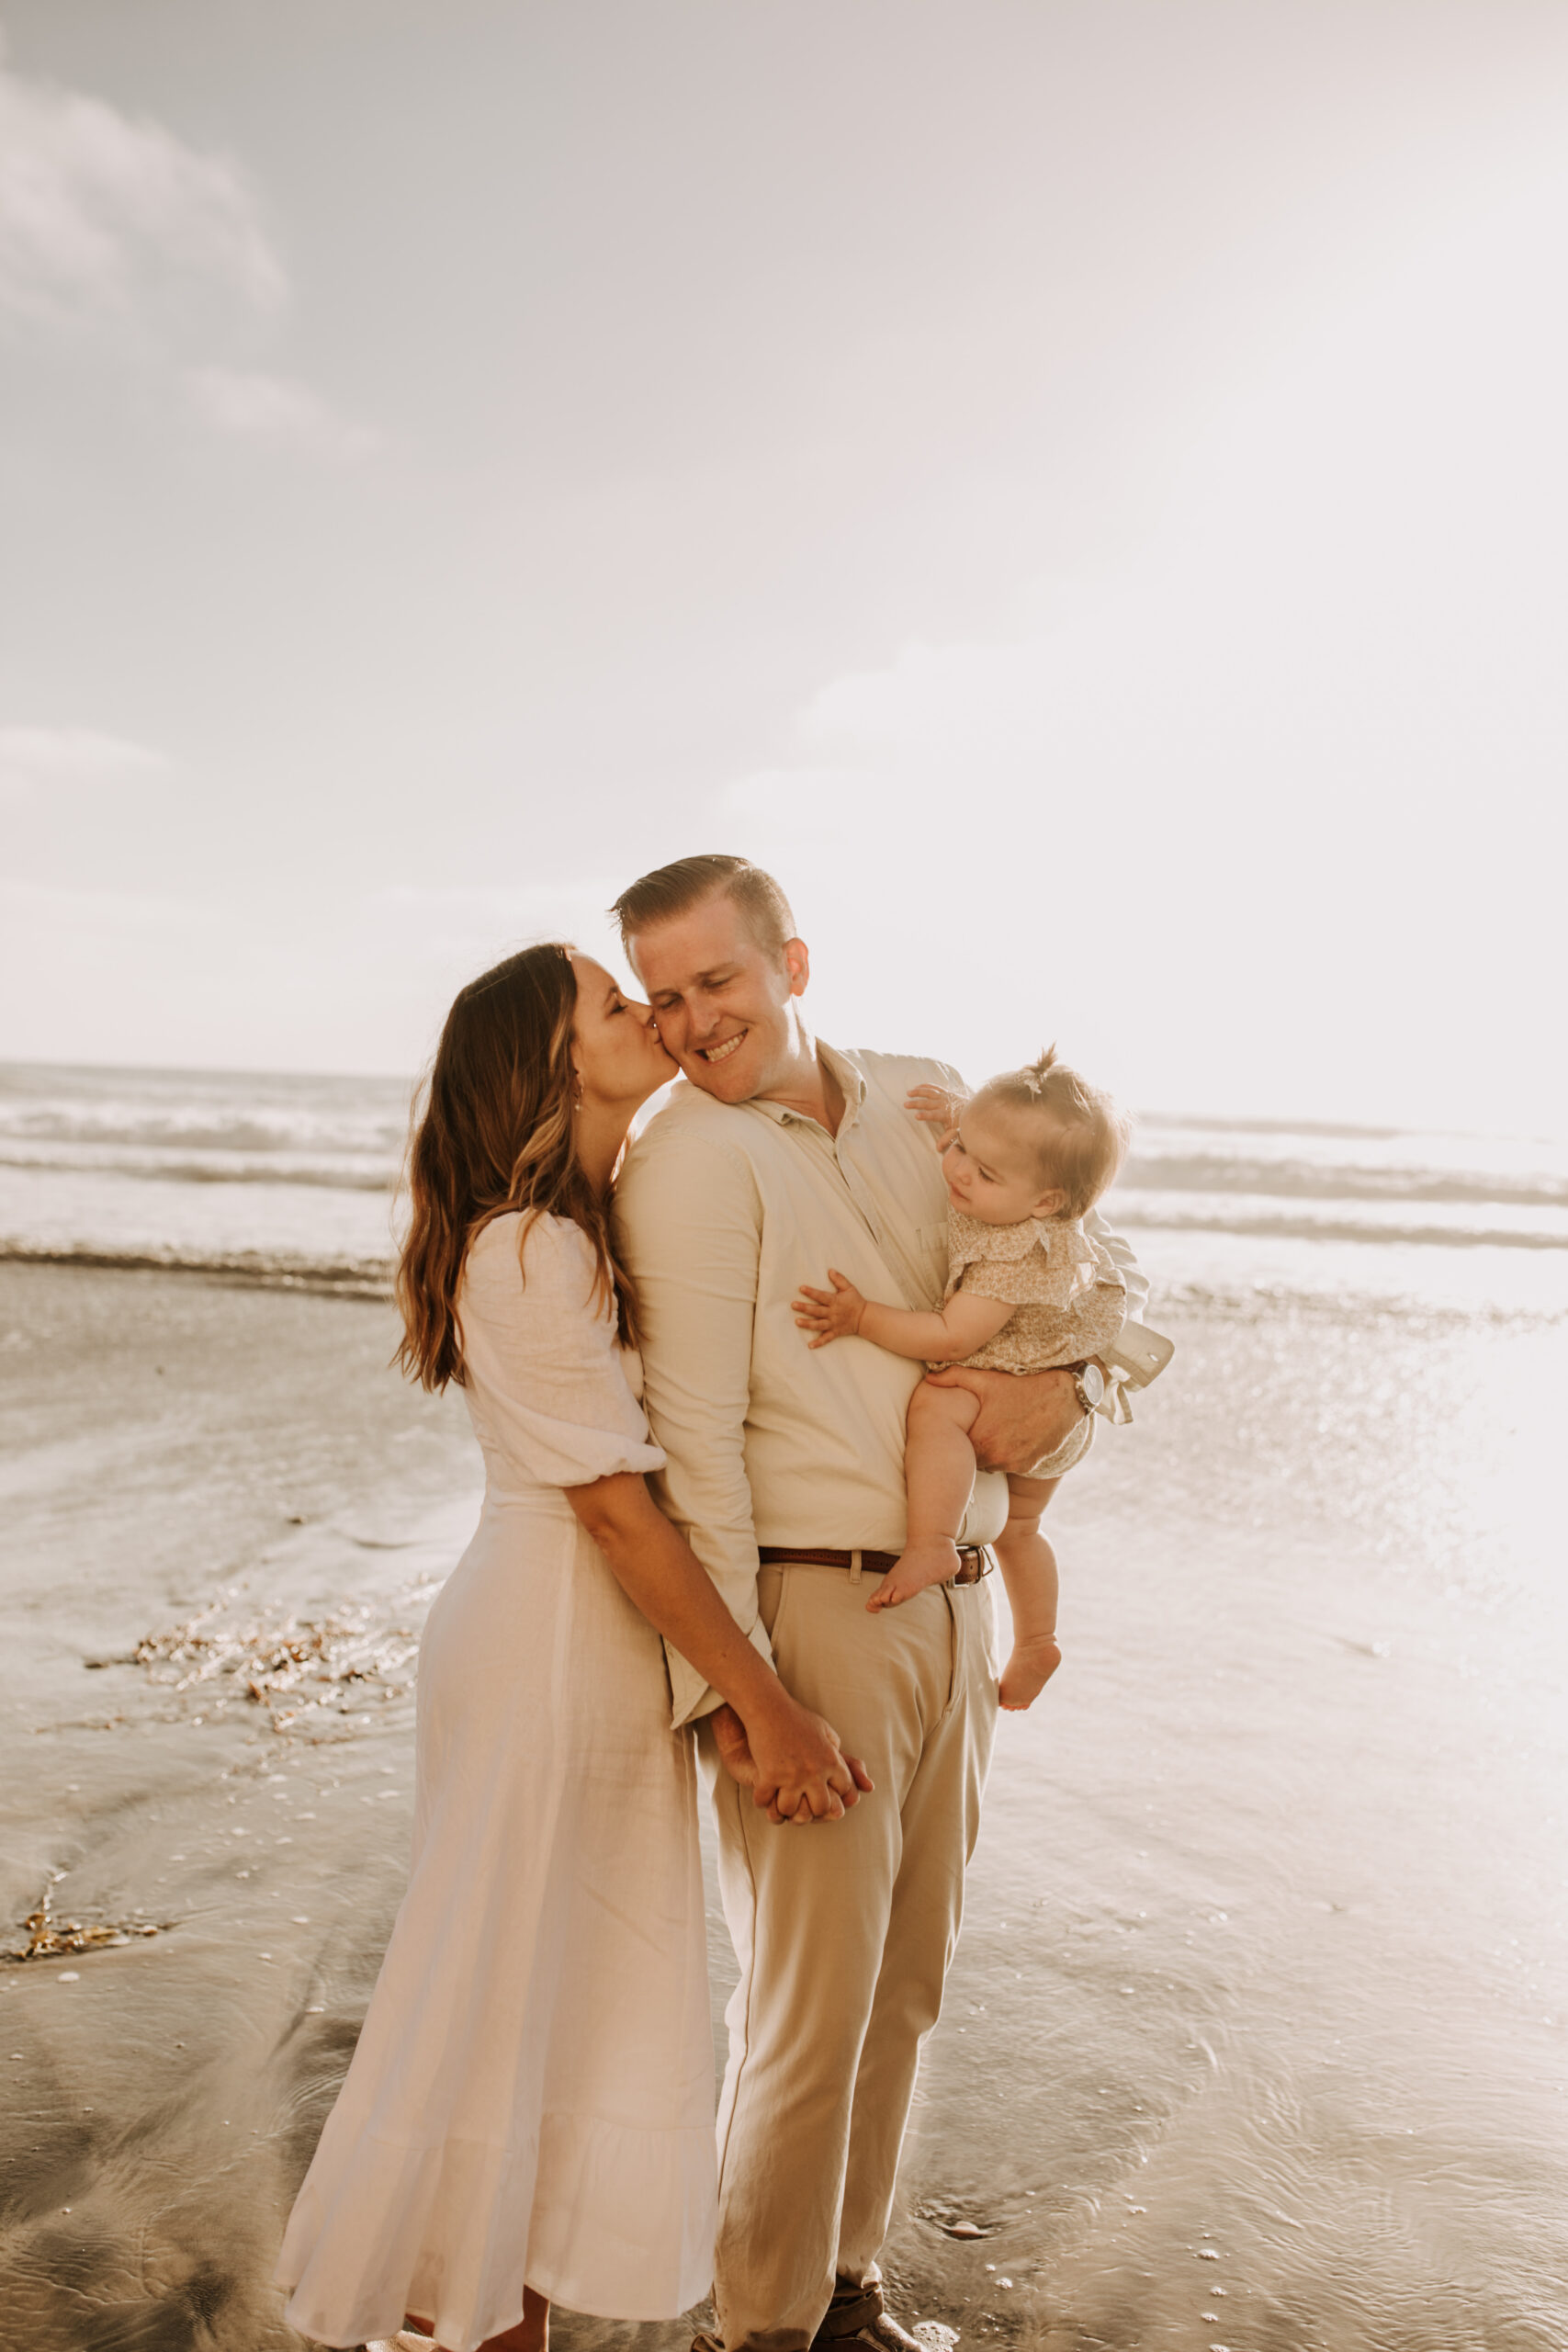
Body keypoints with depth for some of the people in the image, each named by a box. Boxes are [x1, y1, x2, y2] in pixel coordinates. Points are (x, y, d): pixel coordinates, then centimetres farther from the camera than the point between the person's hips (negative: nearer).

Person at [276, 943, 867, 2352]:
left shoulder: (607, 1218, 7)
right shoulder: (530, 1249, -21)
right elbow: (612, 1504, -22)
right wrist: (768, 1705, -18)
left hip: (612, 1644, 9)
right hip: (545, 1640, -9)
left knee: (592, 1996, 19)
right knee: (489, 1996, 10)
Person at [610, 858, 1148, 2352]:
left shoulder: (926, 1105, 8)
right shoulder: (687, 1162, -10)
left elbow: (1103, 1258, 14)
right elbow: (693, 1437, -15)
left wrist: (1064, 1378, -6)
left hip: (955, 1605, 6)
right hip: (814, 1610, -6)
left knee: (903, 1988, 18)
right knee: (812, 2006, 4)